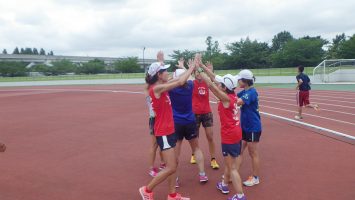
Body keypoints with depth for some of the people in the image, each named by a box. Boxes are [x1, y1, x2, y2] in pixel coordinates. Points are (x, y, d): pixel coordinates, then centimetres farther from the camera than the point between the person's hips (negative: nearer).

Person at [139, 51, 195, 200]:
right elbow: (180, 82, -22)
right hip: (163, 132, -10)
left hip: (169, 130, 10)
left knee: (174, 164, 14)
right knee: (171, 167, -4)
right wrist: (191, 68, -9)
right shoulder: (157, 88, -19)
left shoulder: (160, 87, 6)